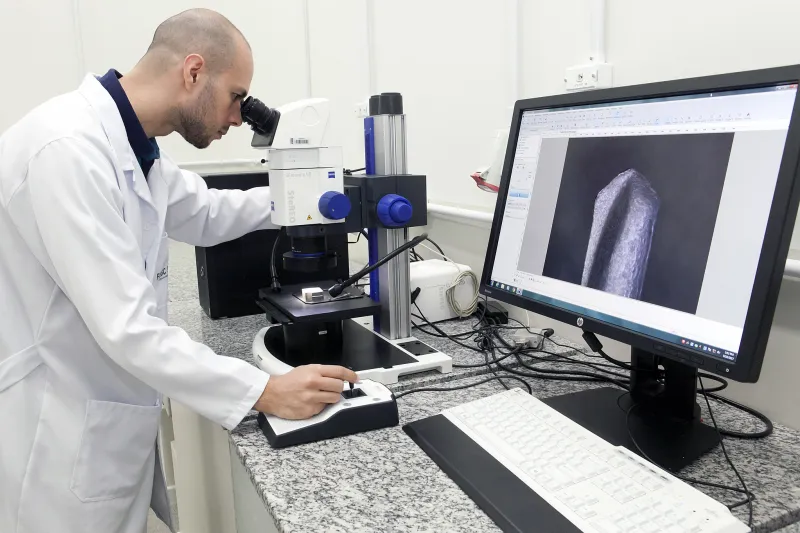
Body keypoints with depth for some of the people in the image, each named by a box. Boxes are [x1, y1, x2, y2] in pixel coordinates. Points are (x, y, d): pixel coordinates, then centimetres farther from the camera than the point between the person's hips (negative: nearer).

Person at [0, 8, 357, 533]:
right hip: (58, 433, -8)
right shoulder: (69, 148, -27)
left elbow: (203, 214, 20)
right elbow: (124, 325, -30)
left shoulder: (133, 144, 2)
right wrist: (263, 392, -27)